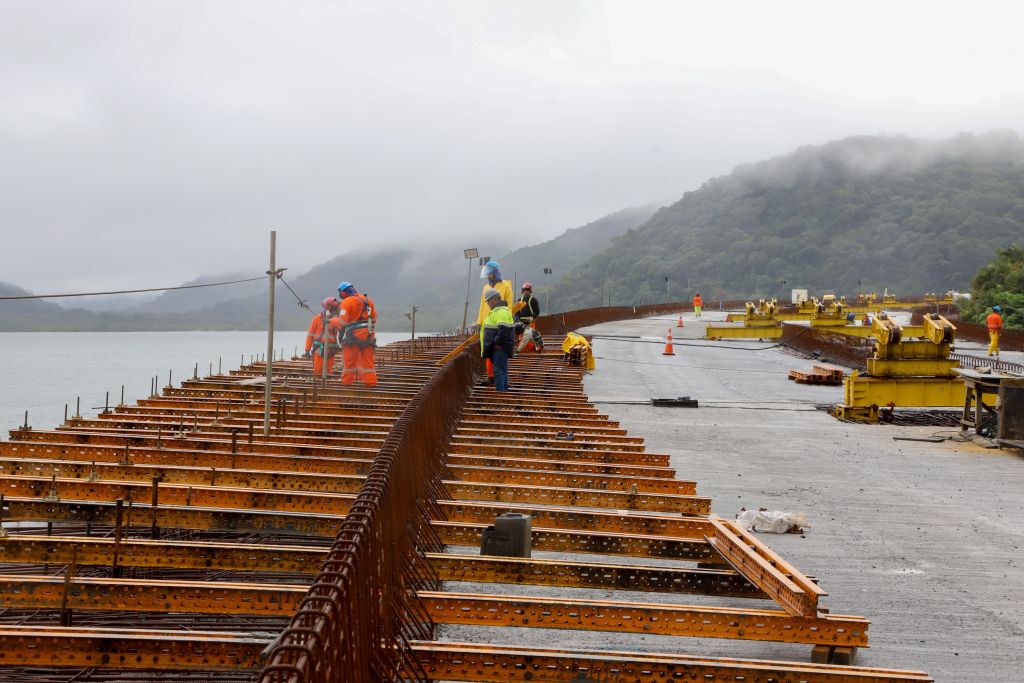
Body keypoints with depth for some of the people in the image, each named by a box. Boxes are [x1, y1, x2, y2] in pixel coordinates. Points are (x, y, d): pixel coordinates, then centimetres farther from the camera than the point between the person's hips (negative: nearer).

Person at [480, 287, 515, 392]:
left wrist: (497, 341, -20)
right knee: (502, 371, 16)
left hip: (500, 347, -11)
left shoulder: (501, 311, -16)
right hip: (497, 347, 11)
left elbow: (504, 328, -28)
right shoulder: (497, 311, 20)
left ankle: (500, 390, -13)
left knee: (499, 370, -12)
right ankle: (504, 389, 23)